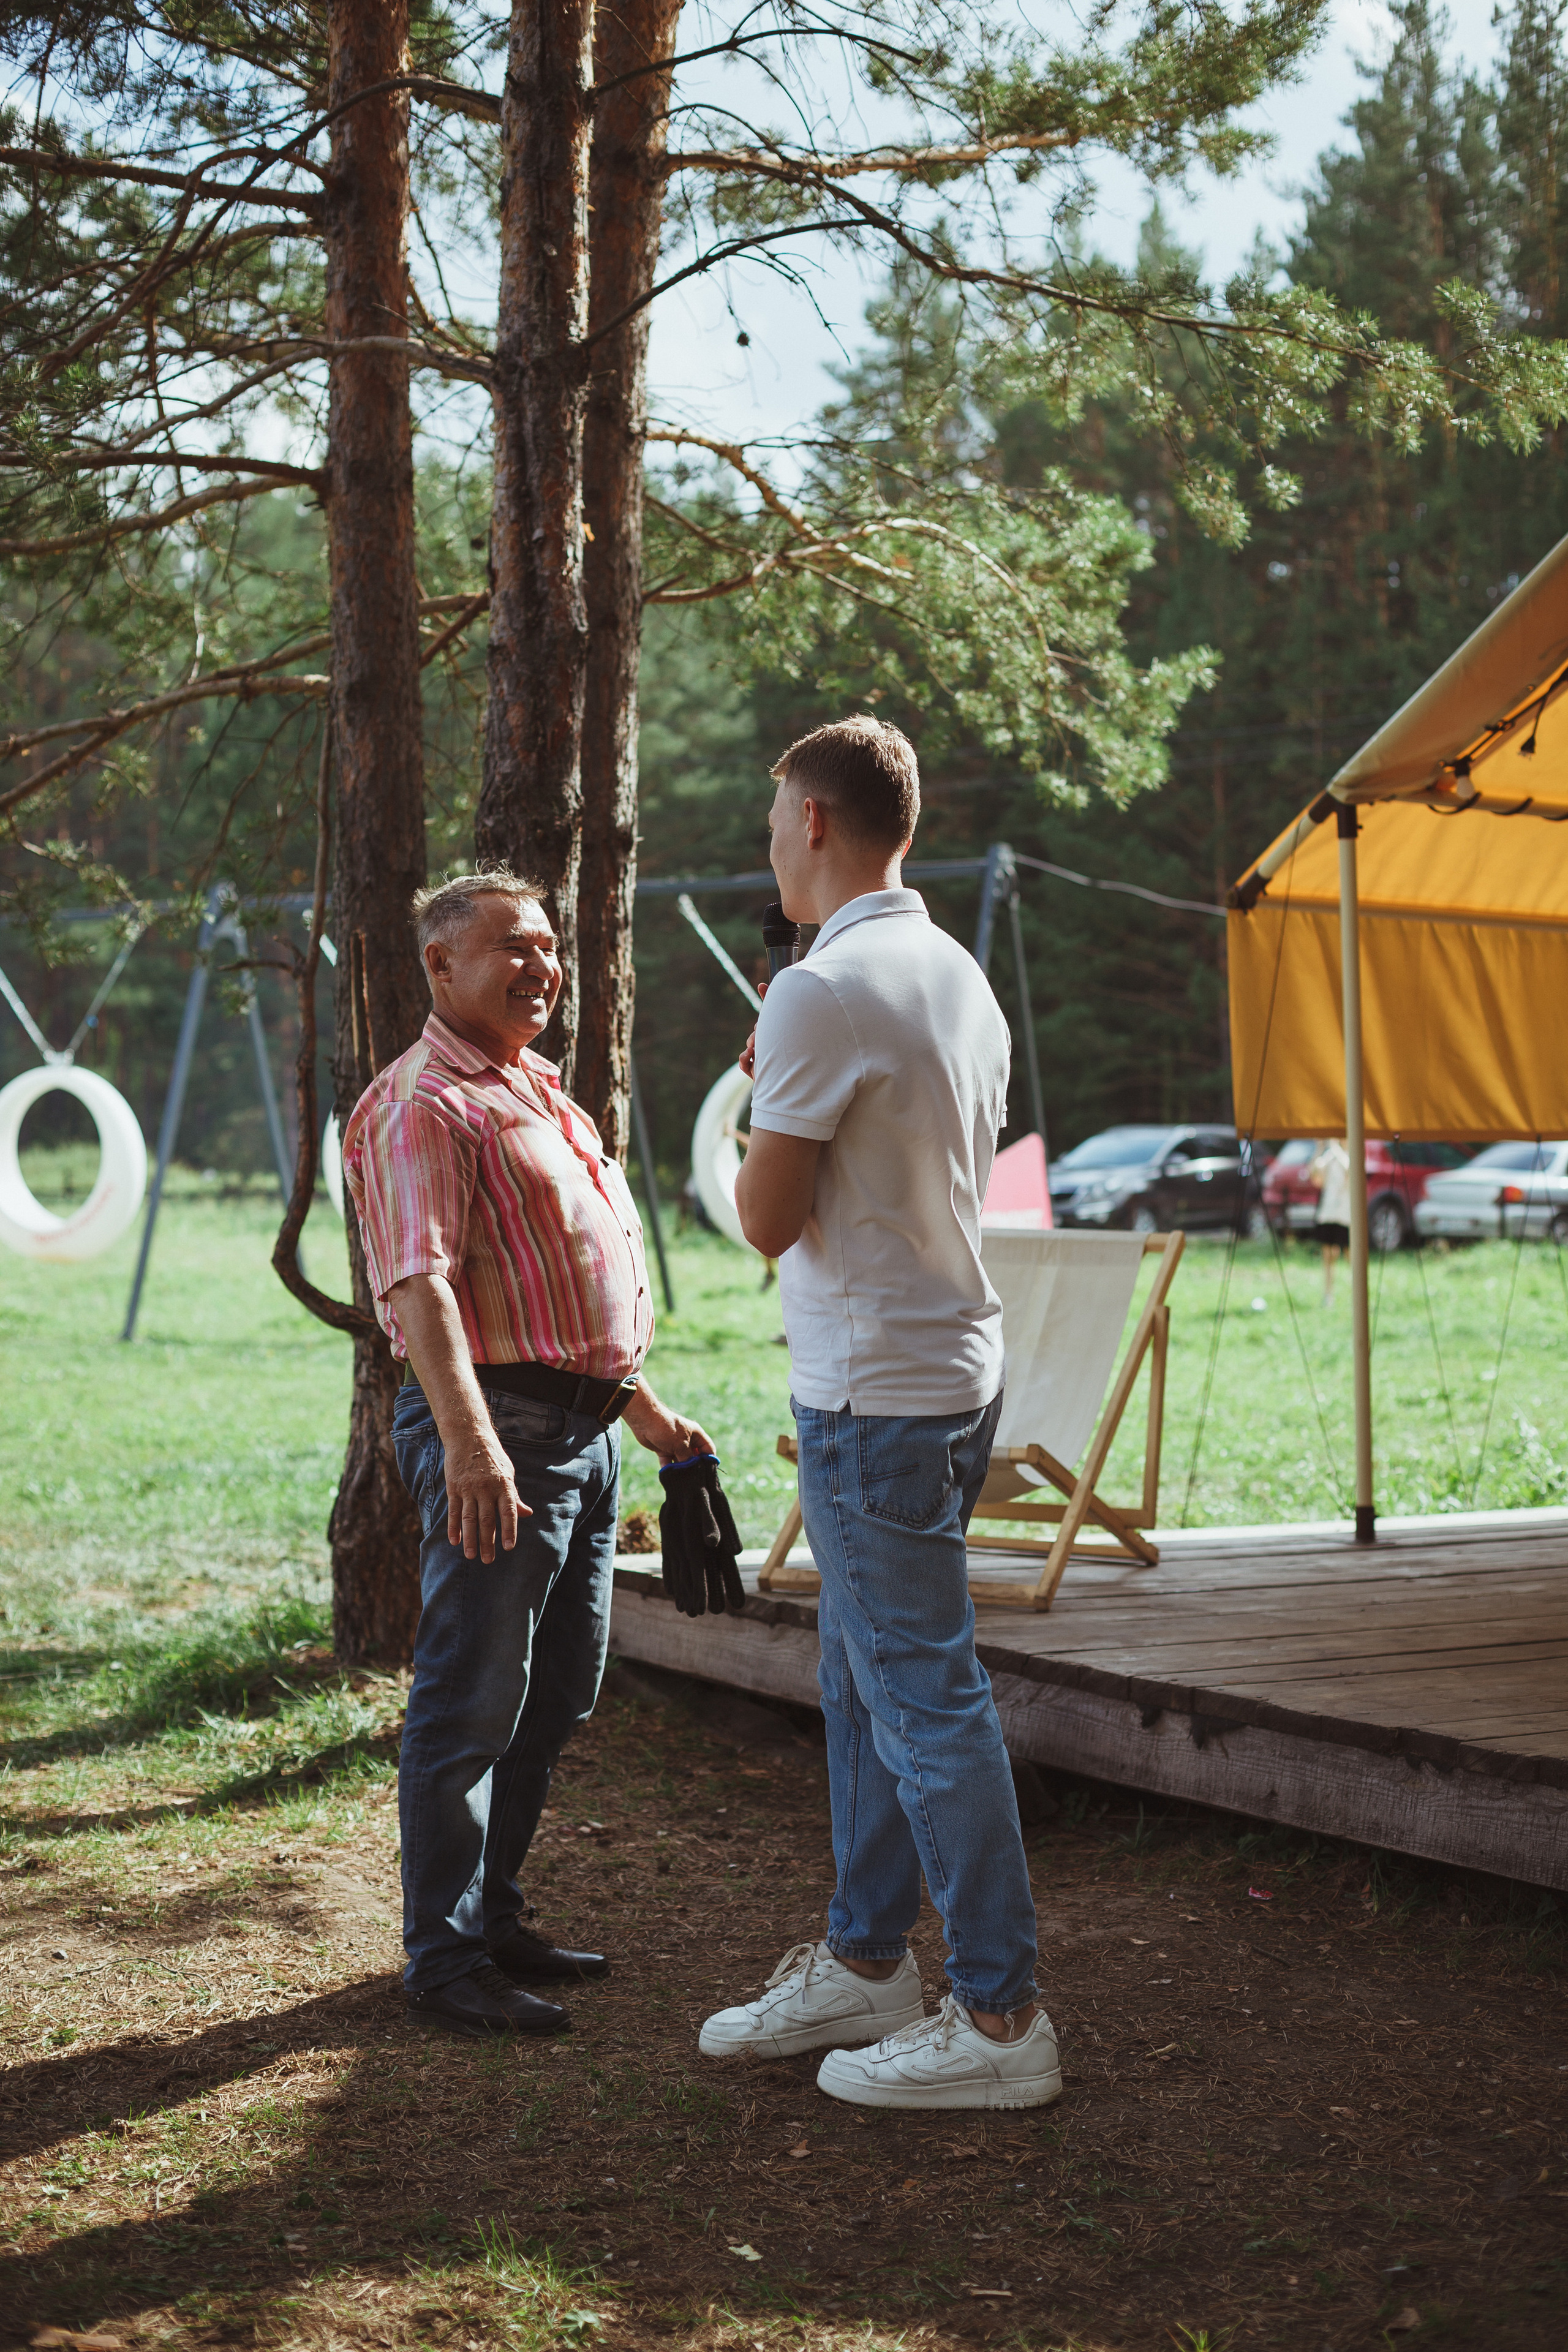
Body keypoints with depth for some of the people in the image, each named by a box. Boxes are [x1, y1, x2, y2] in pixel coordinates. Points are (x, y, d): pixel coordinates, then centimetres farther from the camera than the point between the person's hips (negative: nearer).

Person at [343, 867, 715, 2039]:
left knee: (555, 1699, 16)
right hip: (500, 1428, -10)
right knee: (472, 1707, -4)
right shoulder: (420, 1105, -11)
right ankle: (445, 1957, 5)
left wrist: (644, 1405, 26)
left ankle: (493, 1913, 27)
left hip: (587, 1426, 10)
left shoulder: (541, 1092, 20)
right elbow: (421, 1284, -23)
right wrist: (468, 1437, -33)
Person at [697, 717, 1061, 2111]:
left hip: (875, 1395, -9)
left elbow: (768, 1220, -13)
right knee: (864, 1682, 18)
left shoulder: (821, 996, -17)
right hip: (958, 1364, 9)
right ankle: (866, 1962, 29)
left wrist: (758, 1100, 3)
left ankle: (1000, 2017, 3)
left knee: (925, 1697, -4)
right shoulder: (962, 980, 11)